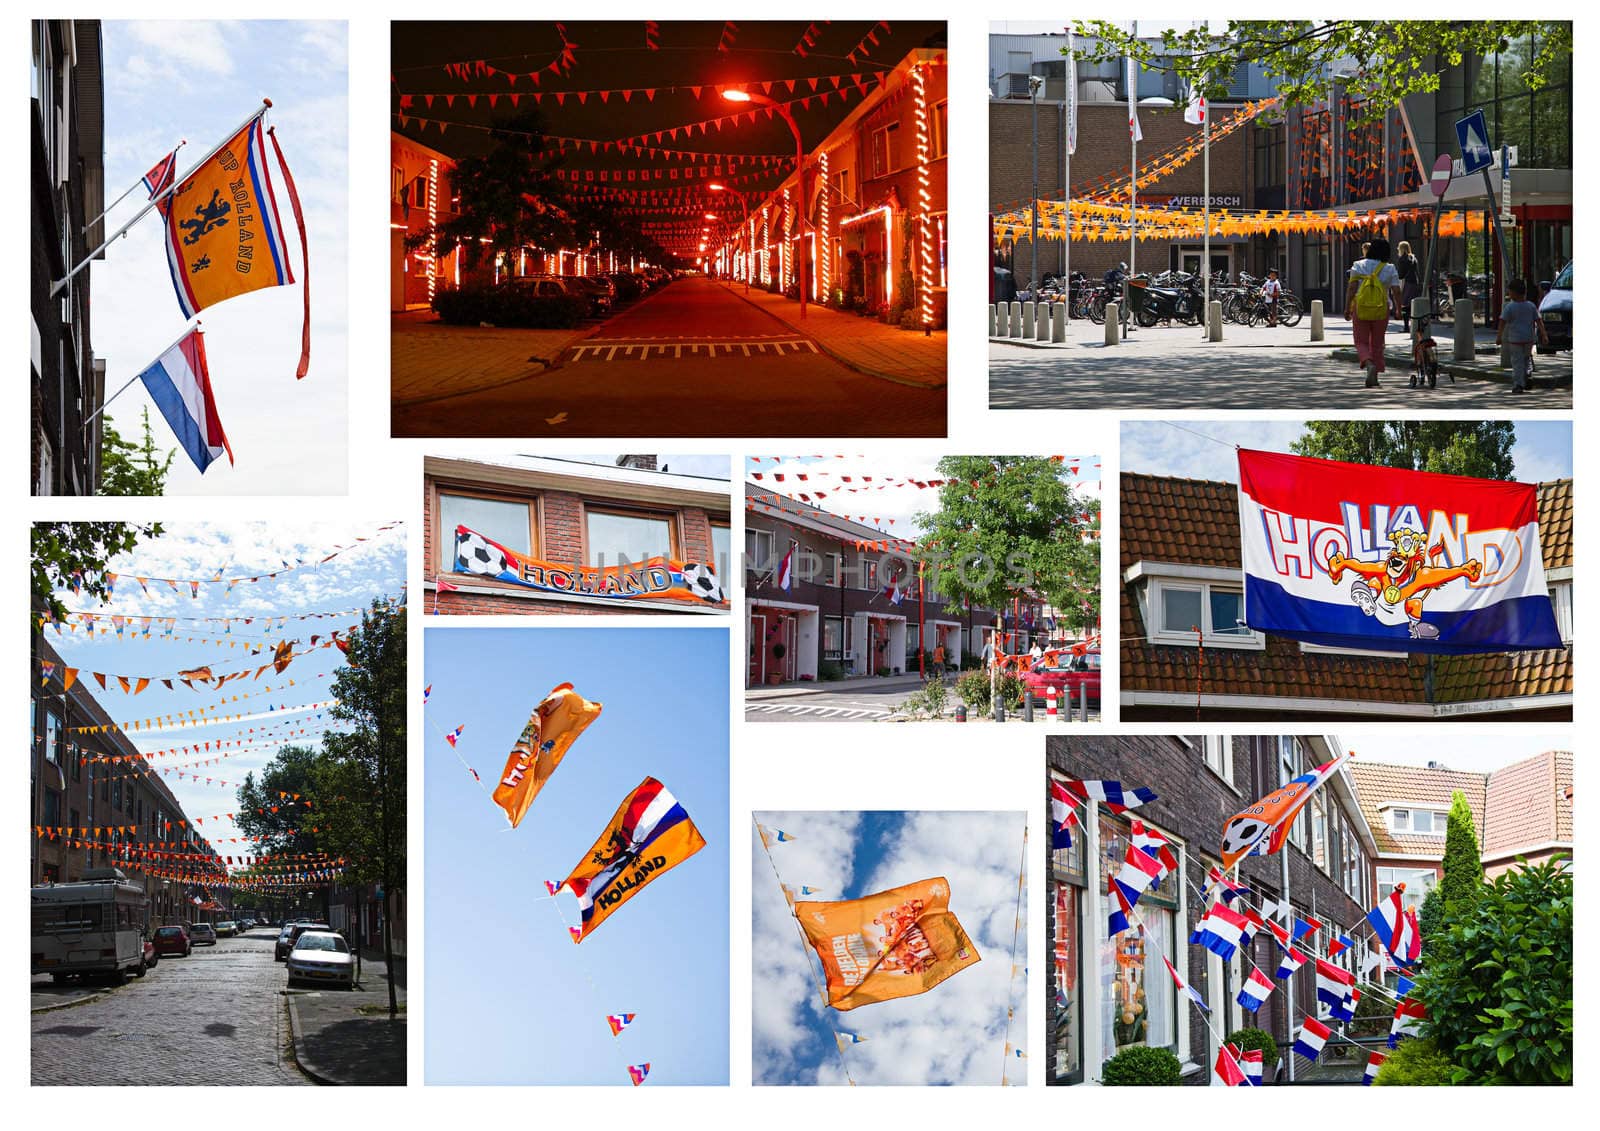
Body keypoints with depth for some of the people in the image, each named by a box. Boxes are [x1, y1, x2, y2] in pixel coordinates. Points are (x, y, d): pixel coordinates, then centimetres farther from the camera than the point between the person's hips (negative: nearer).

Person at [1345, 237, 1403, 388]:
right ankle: (1374, 377, 14)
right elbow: (1396, 291, -5)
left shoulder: (1358, 266, -1)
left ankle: (1369, 364, -24)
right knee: (1377, 344, 14)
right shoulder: (1390, 269, 0)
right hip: (1381, 310, 1)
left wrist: (1347, 308, -4)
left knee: (1361, 342, 5)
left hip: (1360, 309, -1)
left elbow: (1351, 288, -7)